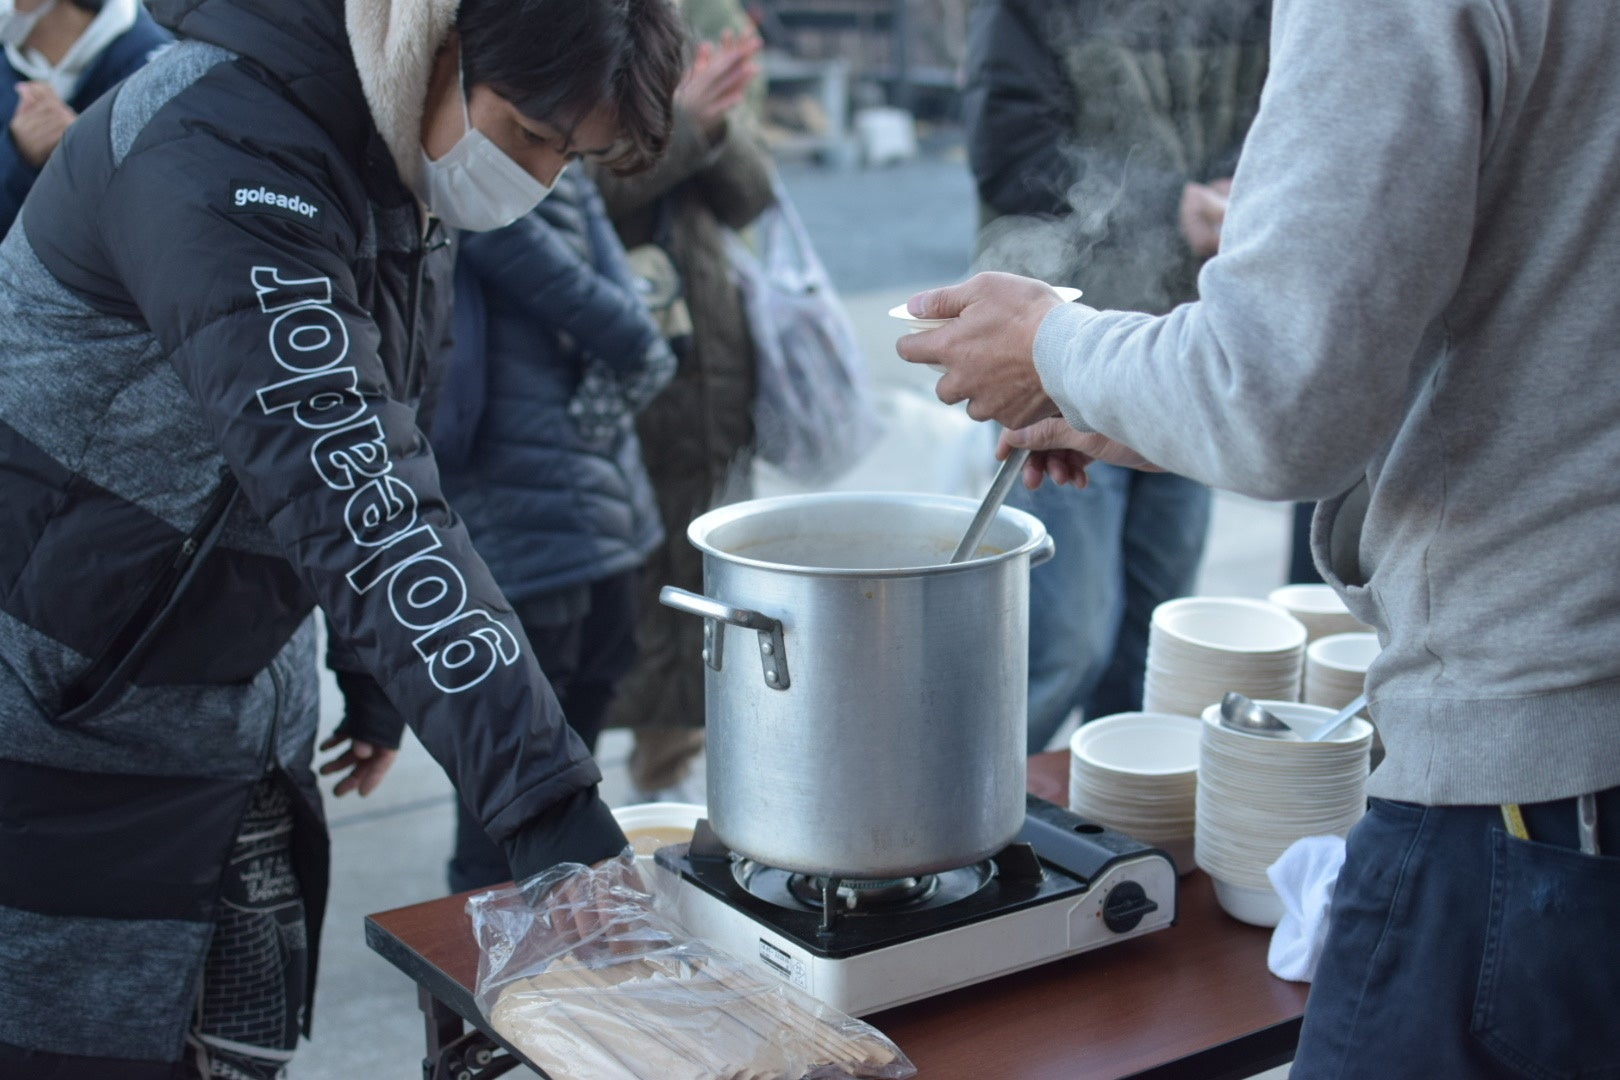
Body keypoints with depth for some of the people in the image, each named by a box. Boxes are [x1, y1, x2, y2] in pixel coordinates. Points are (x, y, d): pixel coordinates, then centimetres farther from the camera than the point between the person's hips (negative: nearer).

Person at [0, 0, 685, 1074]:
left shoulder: (396, 164, 1)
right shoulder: (219, 157, -27)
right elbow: (353, 508, -36)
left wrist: (376, 686, 16)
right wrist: (548, 803, -40)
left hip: (246, 721, 8)